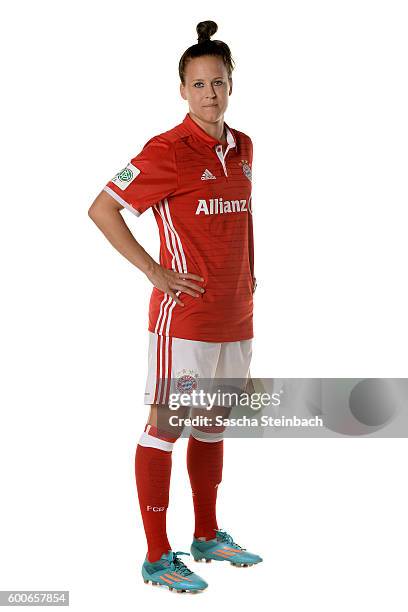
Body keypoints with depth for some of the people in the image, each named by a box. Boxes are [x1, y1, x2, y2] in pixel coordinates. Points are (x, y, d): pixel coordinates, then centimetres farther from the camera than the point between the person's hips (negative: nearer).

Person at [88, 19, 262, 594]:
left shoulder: (243, 148, 9)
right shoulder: (167, 151, -12)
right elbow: (102, 209, -12)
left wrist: (248, 272, 13)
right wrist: (156, 272, -14)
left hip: (236, 315, 7)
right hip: (184, 314, -7)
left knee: (213, 424, 17)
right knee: (166, 426, 0)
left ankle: (208, 535, 31)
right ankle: (157, 557, 8)